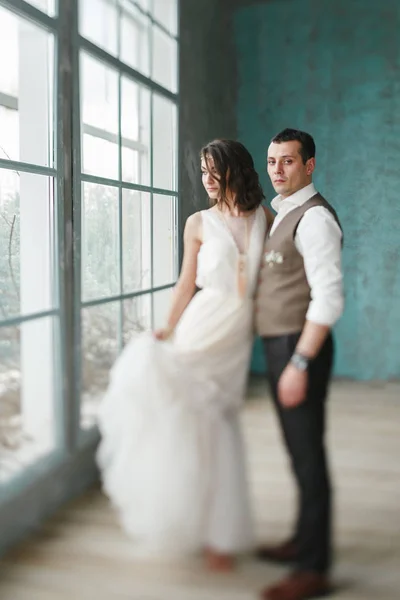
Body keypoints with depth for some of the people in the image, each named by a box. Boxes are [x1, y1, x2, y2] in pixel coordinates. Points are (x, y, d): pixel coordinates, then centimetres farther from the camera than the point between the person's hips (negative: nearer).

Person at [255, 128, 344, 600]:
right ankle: (304, 540, 33)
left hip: (300, 347, -10)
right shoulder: (281, 215, 16)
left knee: (307, 452, -3)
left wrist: (300, 363, -24)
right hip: (280, 345, 10)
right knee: (298, 449, 18)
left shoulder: (314, 217, -14)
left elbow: (328, 298, -22)